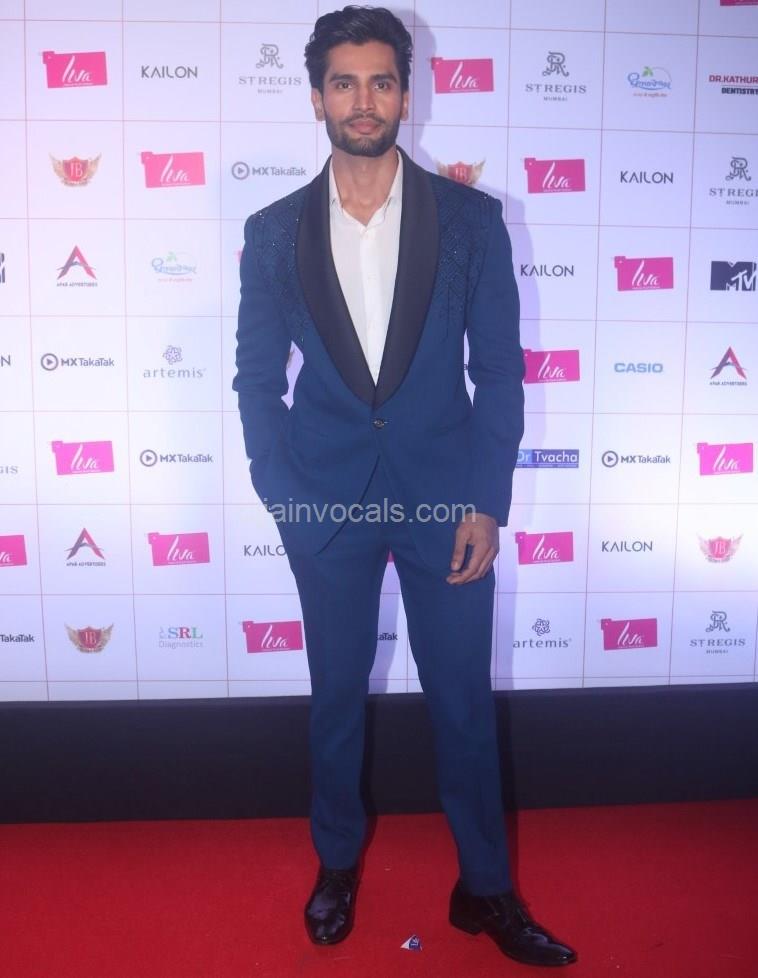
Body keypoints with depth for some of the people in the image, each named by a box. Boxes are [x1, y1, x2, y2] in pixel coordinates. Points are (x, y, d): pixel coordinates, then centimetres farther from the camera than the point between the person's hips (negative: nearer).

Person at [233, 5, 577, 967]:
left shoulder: (470, 218, 0)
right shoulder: (274, 231, 3)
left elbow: (498, 368, -1)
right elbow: (257, 376, 6)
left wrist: (486, 503, -7)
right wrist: (282, 495, -2)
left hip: (445, 498, 0)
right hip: (328, 503, 1)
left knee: (464, 704, 9)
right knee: (336, 696, 15)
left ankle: (486, 888, 31)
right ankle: (337, 866, 39)